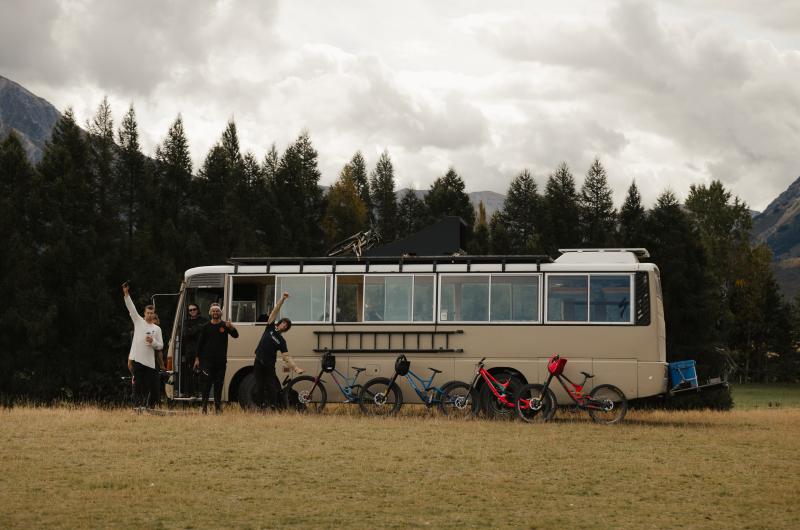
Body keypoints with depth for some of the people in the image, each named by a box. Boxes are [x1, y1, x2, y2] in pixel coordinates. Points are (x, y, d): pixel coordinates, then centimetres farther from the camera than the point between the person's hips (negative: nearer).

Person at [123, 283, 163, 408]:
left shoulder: (157, 329, 10)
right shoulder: (138, 321, 7)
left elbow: (160, 346, 9)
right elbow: (131, 308, -2)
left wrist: (153, 341, -12)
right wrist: (126, 293, -13)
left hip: (150, 361, 2)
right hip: (137, 359, -2)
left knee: (154, 386, 1)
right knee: (138, 384, 0)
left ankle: (150, 405, 17)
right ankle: (138, 405, 5)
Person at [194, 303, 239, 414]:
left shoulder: (225, 325, 3)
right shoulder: (206, 327, 5)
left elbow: (236, 335, -9)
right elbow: (200, 343, 7)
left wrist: (232, 328, -31)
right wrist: (197, 358, 2)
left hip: (221, 360, 1)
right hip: (208, 360, -1)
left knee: (219, 384, 4)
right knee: (207, 383, -5)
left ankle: (218, 407, 8)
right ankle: (204, 407, -2)